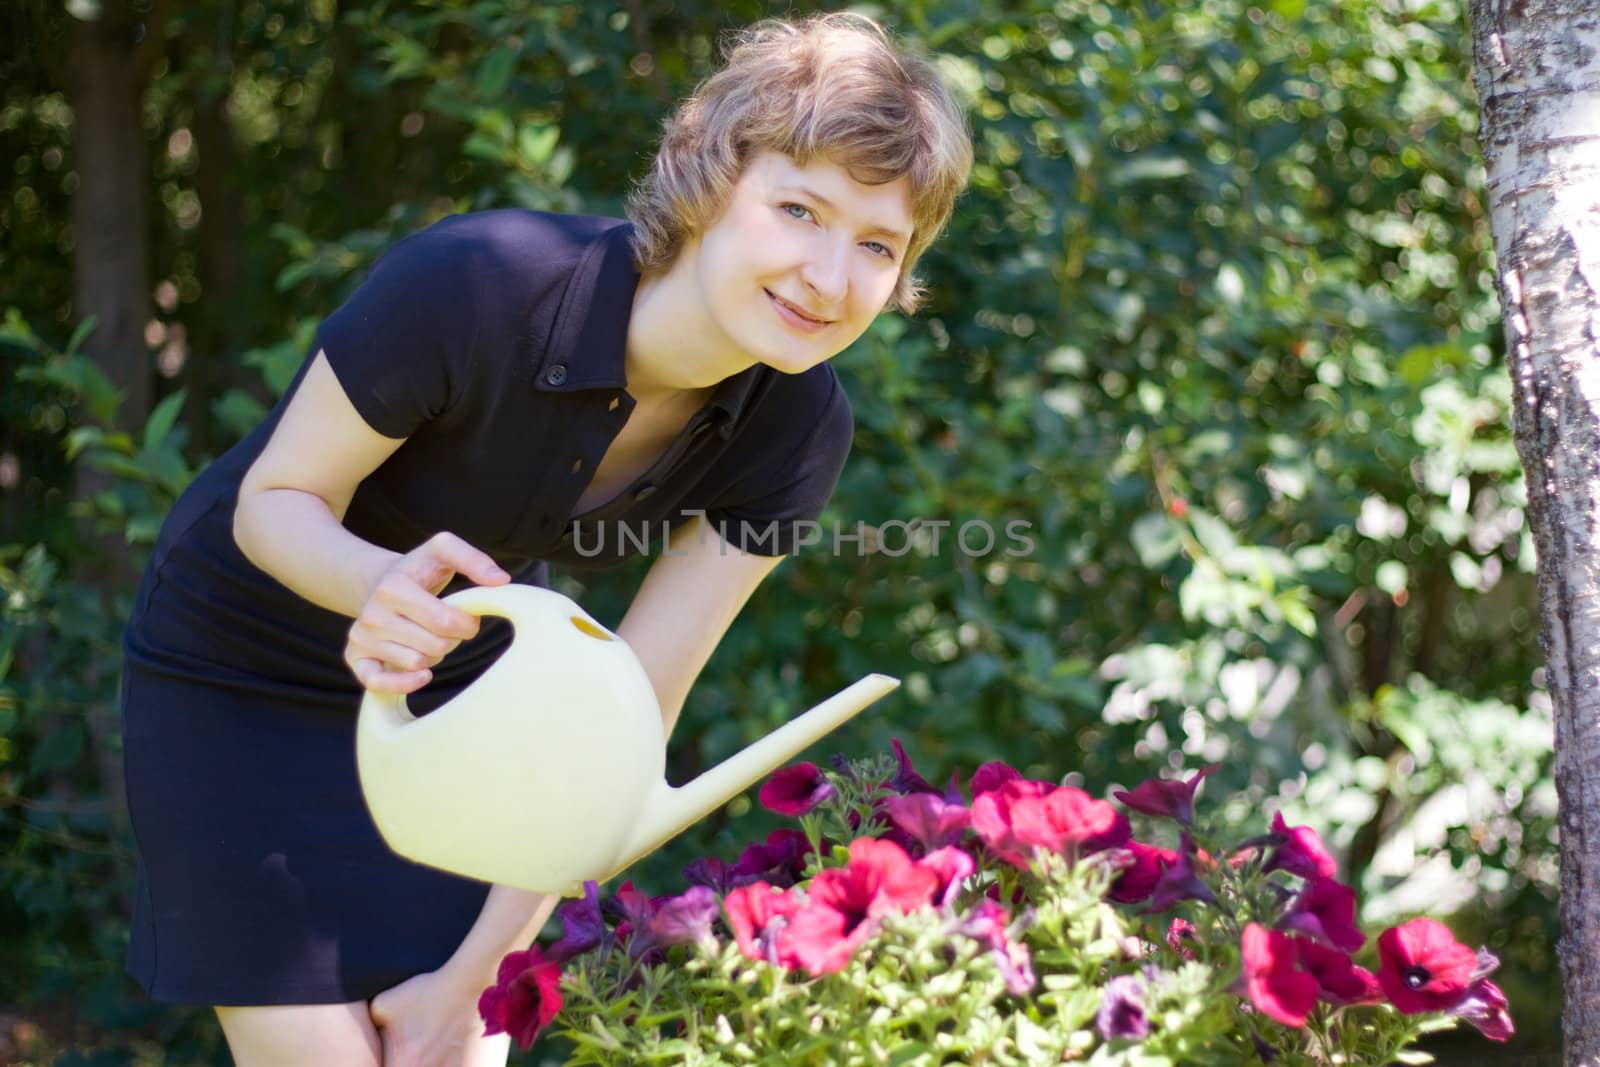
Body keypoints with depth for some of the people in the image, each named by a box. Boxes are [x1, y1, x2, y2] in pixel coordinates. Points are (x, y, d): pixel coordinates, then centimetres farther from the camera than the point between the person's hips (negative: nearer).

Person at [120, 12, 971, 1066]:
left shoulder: (796, 429, -19)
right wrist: (381, 586, -42)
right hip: (244, 681, -4)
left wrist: (469, 981, -13)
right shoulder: (474, 285, -33)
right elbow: (274, 500, -19)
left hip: (466, 680, 4)